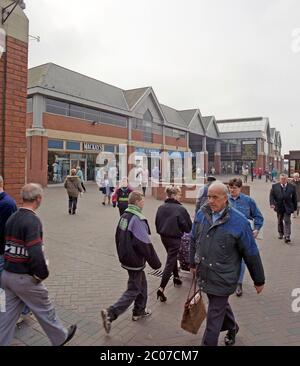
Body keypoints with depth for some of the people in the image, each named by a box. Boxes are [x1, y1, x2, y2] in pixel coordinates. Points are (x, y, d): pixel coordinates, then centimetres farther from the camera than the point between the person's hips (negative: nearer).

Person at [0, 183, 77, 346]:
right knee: (45, 310, 13)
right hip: (25, 278, -7)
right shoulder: (32, 220, -22)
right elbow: (35, 253, -29)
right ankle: (61, 337, 33)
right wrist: (41, 274, -15)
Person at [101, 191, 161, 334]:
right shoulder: (138, 219, -24)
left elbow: (118, 238, 13)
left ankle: (139, 311, 37)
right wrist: (155, 262, -12)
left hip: (126, 258, 9)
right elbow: (145, 244, -23)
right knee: (133, 290, 4)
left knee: (142, 283, 24)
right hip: (135, 261, -9)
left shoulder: (124, 216, 4)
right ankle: (110, 313, 0)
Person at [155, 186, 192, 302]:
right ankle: (161, 289, -3)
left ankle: (176, 277, 43)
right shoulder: (180, 209, -18)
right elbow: (188, 226, -10)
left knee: (172, 257, 27)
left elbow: (157, 223, 6)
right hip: (175, 238, -6)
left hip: (163, 237, 7)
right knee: (170, 263, -1)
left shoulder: (161, 207, -3)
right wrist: (182, 229, 11)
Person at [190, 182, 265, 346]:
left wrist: (259, 280, -1)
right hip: (204, 274, 5)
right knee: (221, 305, 28)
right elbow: (194, 240, 9)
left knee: (214, 315, 6)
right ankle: (232, 327, 56)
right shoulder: (201, 214, -6)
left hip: (222, 278, -5)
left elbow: (251, 253, -10)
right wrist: (193, 263, 17)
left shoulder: (238, 221, -19)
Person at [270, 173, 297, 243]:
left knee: (287, 221, -8)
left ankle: (287, 237, -9)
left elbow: (294, 198, 3)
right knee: (280, 221, 16)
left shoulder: (292, 187, -2)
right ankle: (281, 233, 34)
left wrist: (295, 207, 4)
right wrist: (272, 203, -19)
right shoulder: (274, 186, -2)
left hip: (288, 207, -2)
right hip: (279, 207, 2)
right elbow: (271, 195, -4)